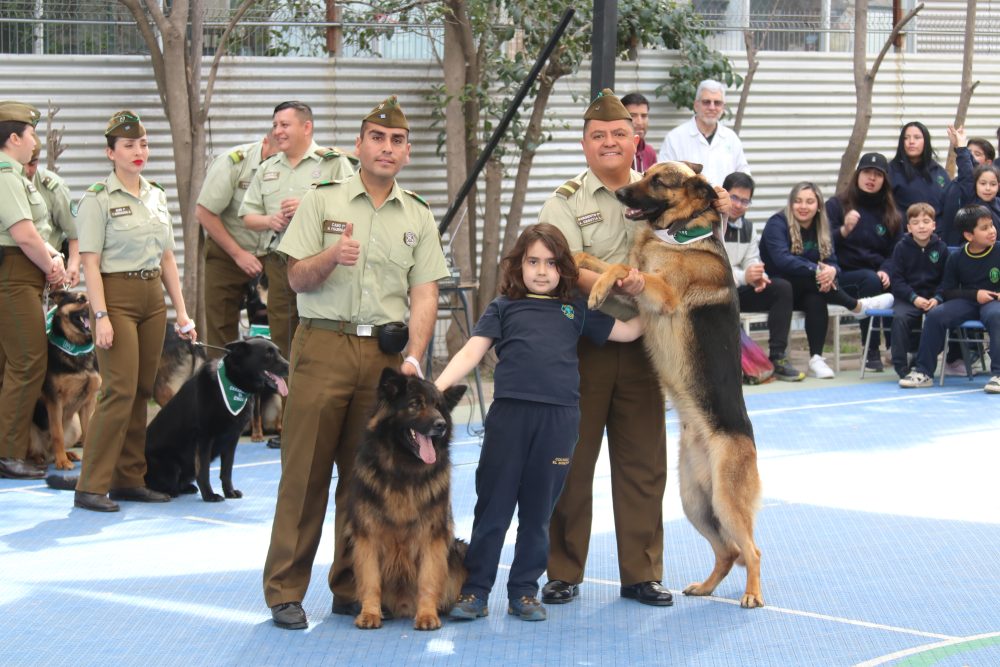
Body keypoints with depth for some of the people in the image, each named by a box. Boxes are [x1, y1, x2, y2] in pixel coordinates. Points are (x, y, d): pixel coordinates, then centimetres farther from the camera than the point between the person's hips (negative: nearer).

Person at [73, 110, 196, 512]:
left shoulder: (156, 195, 13)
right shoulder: (98, 199, -6)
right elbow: (91, 263, -11)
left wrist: (181, 312, 12)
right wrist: (101, 316, -19)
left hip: (152, 298, 6)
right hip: (117, 296, -6)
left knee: (142, 392, 6)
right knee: (120, 391, -13)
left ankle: (129, 480, 14)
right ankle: (91, 486, -8)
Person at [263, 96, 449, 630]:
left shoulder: (419, 217, 12)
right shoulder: (322, 201, 5)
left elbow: (424, 293, 6)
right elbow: (296, 279, 1)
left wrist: (413, 357, -7)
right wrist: (331, 255, -20)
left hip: (386, 352, 3)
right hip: (324, 345, -3)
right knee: (305, 470, -4)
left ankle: (353, 588, 14)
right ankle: (285, 591, 1)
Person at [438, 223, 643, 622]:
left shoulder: (575, 310, 17)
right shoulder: (504, 307, 11)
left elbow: (627, 331, 21)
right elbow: (471, 352, 2)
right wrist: (437, 386, -11)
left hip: (559, 419, 2)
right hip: (509, 413, -1)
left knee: (537, 510, 8)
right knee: (493, 505, 2)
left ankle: (524, 591, 18)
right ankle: (474, 590, 9)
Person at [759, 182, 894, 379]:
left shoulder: (822, 228, 9)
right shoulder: (777, 224, -11)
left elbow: (832, 262, 0)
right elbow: (781, 259, -26)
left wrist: (831, 271, -27)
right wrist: (816, 270, -36)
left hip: (802, 294, 5)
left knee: (816, 300, -32)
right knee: (813, 281, -33)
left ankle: (816, 358, -32)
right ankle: (857, 306, -17)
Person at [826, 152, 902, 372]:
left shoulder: (890, 213, 18)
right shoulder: (836, 205, 7)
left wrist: (886, 271, -11)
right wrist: (844, 231, -25)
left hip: (878, 275, 3)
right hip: (844, 275, -3)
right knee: (870, 280, -36)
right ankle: (872, 353, -33)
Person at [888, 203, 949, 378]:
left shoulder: (941, 248, 4)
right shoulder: (901, 247, 2)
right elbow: (896, 279, -2)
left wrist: (937, 299, -12)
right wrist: (914, 298, -14)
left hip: (933, 297, 1)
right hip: (907, 297, -1)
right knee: (900, 317, -30)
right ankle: (901, 365, -18)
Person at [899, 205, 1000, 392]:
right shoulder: (956, 258, 1)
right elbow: (947, 291, 6)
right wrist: (975, 294, -8)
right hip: (967, 301, 3)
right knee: (935, 315, -21)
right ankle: (923, 372, -12)